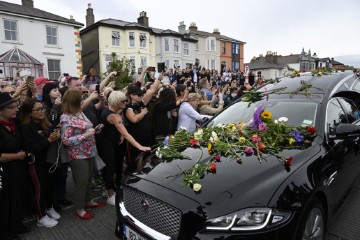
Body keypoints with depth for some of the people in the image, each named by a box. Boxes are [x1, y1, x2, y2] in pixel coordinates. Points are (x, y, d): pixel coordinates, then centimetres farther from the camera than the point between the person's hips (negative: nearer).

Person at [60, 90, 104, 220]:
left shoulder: (80, 112, 5)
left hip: (89, 152, 8)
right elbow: (66, 140, -21)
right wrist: (85, 135, -23)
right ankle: (79, 209, 19)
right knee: (82, 181, 2)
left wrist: (94, 130, 2)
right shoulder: (66, 118, -18)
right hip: (78, 155, -8)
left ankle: (88, 201, 37)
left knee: (88, 178, 19)